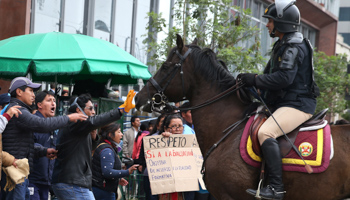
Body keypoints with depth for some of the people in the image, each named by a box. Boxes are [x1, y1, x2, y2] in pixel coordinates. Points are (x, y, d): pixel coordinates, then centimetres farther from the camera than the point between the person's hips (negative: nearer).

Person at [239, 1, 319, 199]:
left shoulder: (294, 47, -15)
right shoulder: (284, 45, 20)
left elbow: (284, 78, -27)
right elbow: (273, 74, 23)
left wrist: (255, 79, -19)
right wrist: (252, 80, 8)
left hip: (297, 105, -12)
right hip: (286, 103, 12)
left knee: (265, 132, -30)